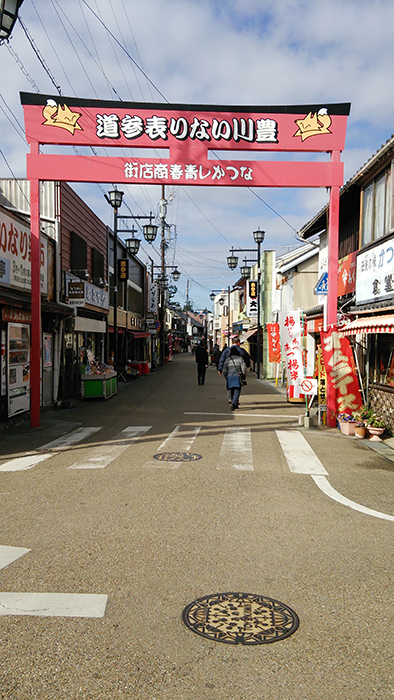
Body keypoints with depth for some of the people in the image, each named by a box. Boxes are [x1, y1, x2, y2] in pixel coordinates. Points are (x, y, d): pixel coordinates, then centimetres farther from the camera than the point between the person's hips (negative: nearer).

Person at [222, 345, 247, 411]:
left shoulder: (228, 360, 4)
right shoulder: (240, 358, -2)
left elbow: (224, 371, 4)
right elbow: (243, 368, -8)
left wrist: (226, 378, 17)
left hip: (230, 377, 3)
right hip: (238, 377, -3)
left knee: (232, 392, 15)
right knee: (237, 392, -6)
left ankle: (235, 405, 25)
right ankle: (233, 404, -27)